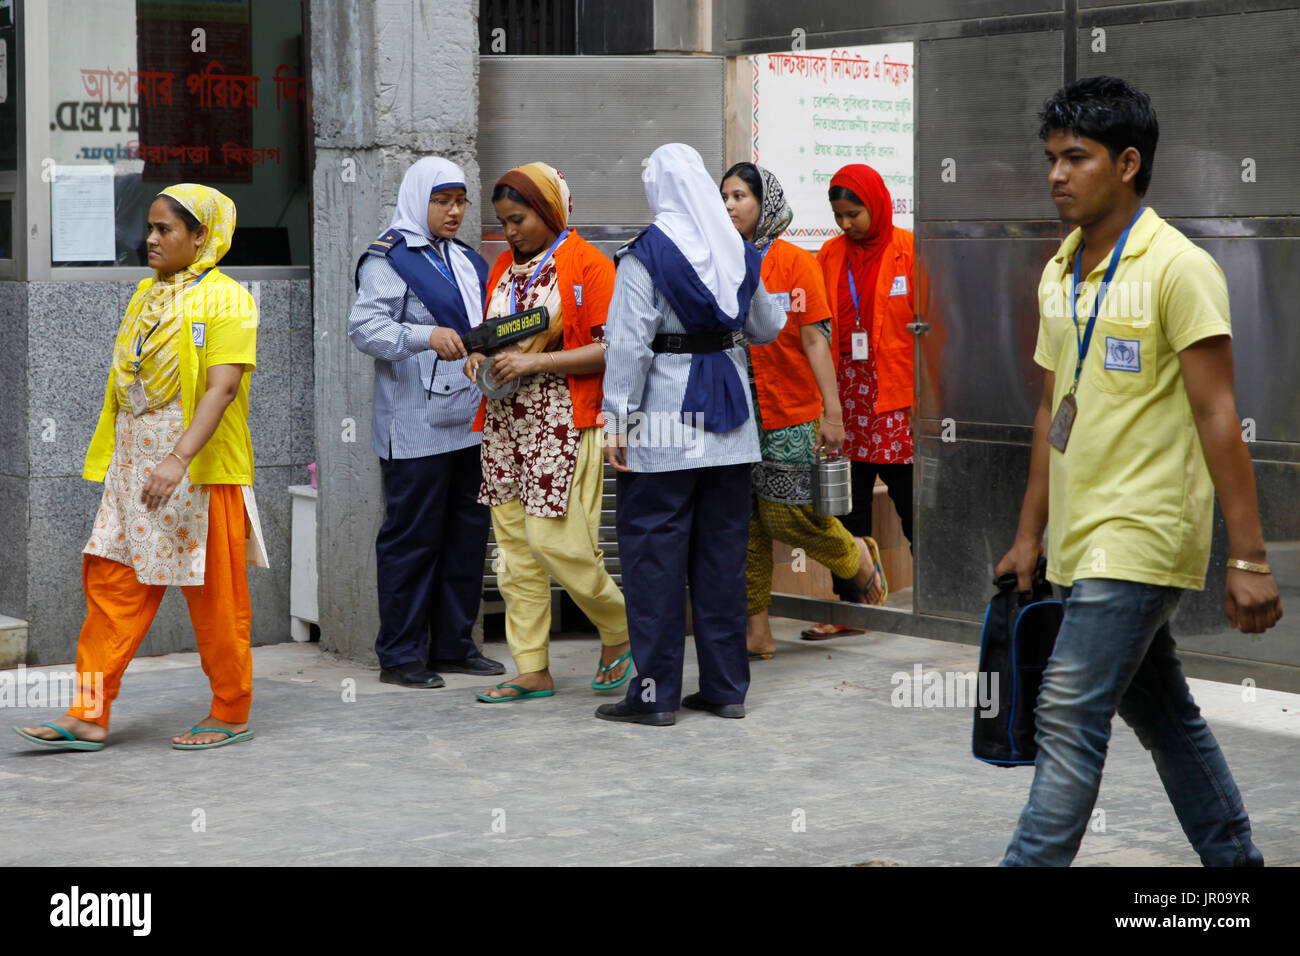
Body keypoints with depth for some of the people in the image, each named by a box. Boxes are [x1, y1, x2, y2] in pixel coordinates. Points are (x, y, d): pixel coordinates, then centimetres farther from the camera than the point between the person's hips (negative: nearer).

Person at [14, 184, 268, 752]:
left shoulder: (226, 299, -10)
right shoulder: (147, 295, 13)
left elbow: (222, 387, -21)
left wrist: (178, 459, -31)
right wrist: (114, 463, 19)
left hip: (202, 472, -7)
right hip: (134, 472, 7)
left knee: (215, 598, 2)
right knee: (112, 583, 2)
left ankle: (232, 715, 14)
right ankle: (89, 716, 3)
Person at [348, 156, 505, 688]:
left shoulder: (467, 261, 20)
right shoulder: (388, 259, -5)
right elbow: (365, 326, -17)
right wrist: (428, 336, -30)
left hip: (469, 420, 8)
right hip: (415, 427, -8)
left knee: (468, 531, 9)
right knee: (413, 535, -4)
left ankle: (454, 644, 19)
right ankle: (399, 654, 2)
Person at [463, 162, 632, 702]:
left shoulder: (586, 264, -6)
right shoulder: (505, 267, 17)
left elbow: (610, 349, -13)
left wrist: (536, 361, -19)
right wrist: (479, 356, 6)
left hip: (562, 424, -7)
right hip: (505, 422, 7)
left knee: (557, 541, -12)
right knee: (514, 546, 5)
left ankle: (620, 632, 11)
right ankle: (532, 672, 10)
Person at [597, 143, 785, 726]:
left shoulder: (646, 252, -10)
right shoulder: (739, 252, 7)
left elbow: (630, 342, -14)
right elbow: (766, 328, 18)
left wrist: (618, 419, -10)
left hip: (665, 421, -5)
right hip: (728, 418, 5)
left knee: (654, 550, 0)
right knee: (723, 548, 11)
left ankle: (656, 693, 1)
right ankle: (726, 688, 15)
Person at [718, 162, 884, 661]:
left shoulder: (794, 262, -5)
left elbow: (814, 339, -8)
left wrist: (832, 412, -12)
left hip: (790, 414, -4)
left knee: (790, 516, -3)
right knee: (745, 524, 4)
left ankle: (856, 557, 28)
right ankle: (756, 631, 11)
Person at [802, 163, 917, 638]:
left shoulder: (910, 251, -3)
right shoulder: (830, 255, 10)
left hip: (897, 393, -4)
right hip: (847, 393, 4)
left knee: (911, 499, 2)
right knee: (847, 504, 7)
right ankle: (849, 604, 13)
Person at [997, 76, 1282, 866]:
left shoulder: (1178, 269, -13)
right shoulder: (1060, 274, 11)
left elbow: (1218, 416, -16)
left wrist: (1248, 558, -19)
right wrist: (1030, 535, 17)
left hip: (1141, 535, -8)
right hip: (1083, 538, 8)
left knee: (1070, 717, -11)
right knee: (1162, 713, 16)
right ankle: (1234, 859, 29)